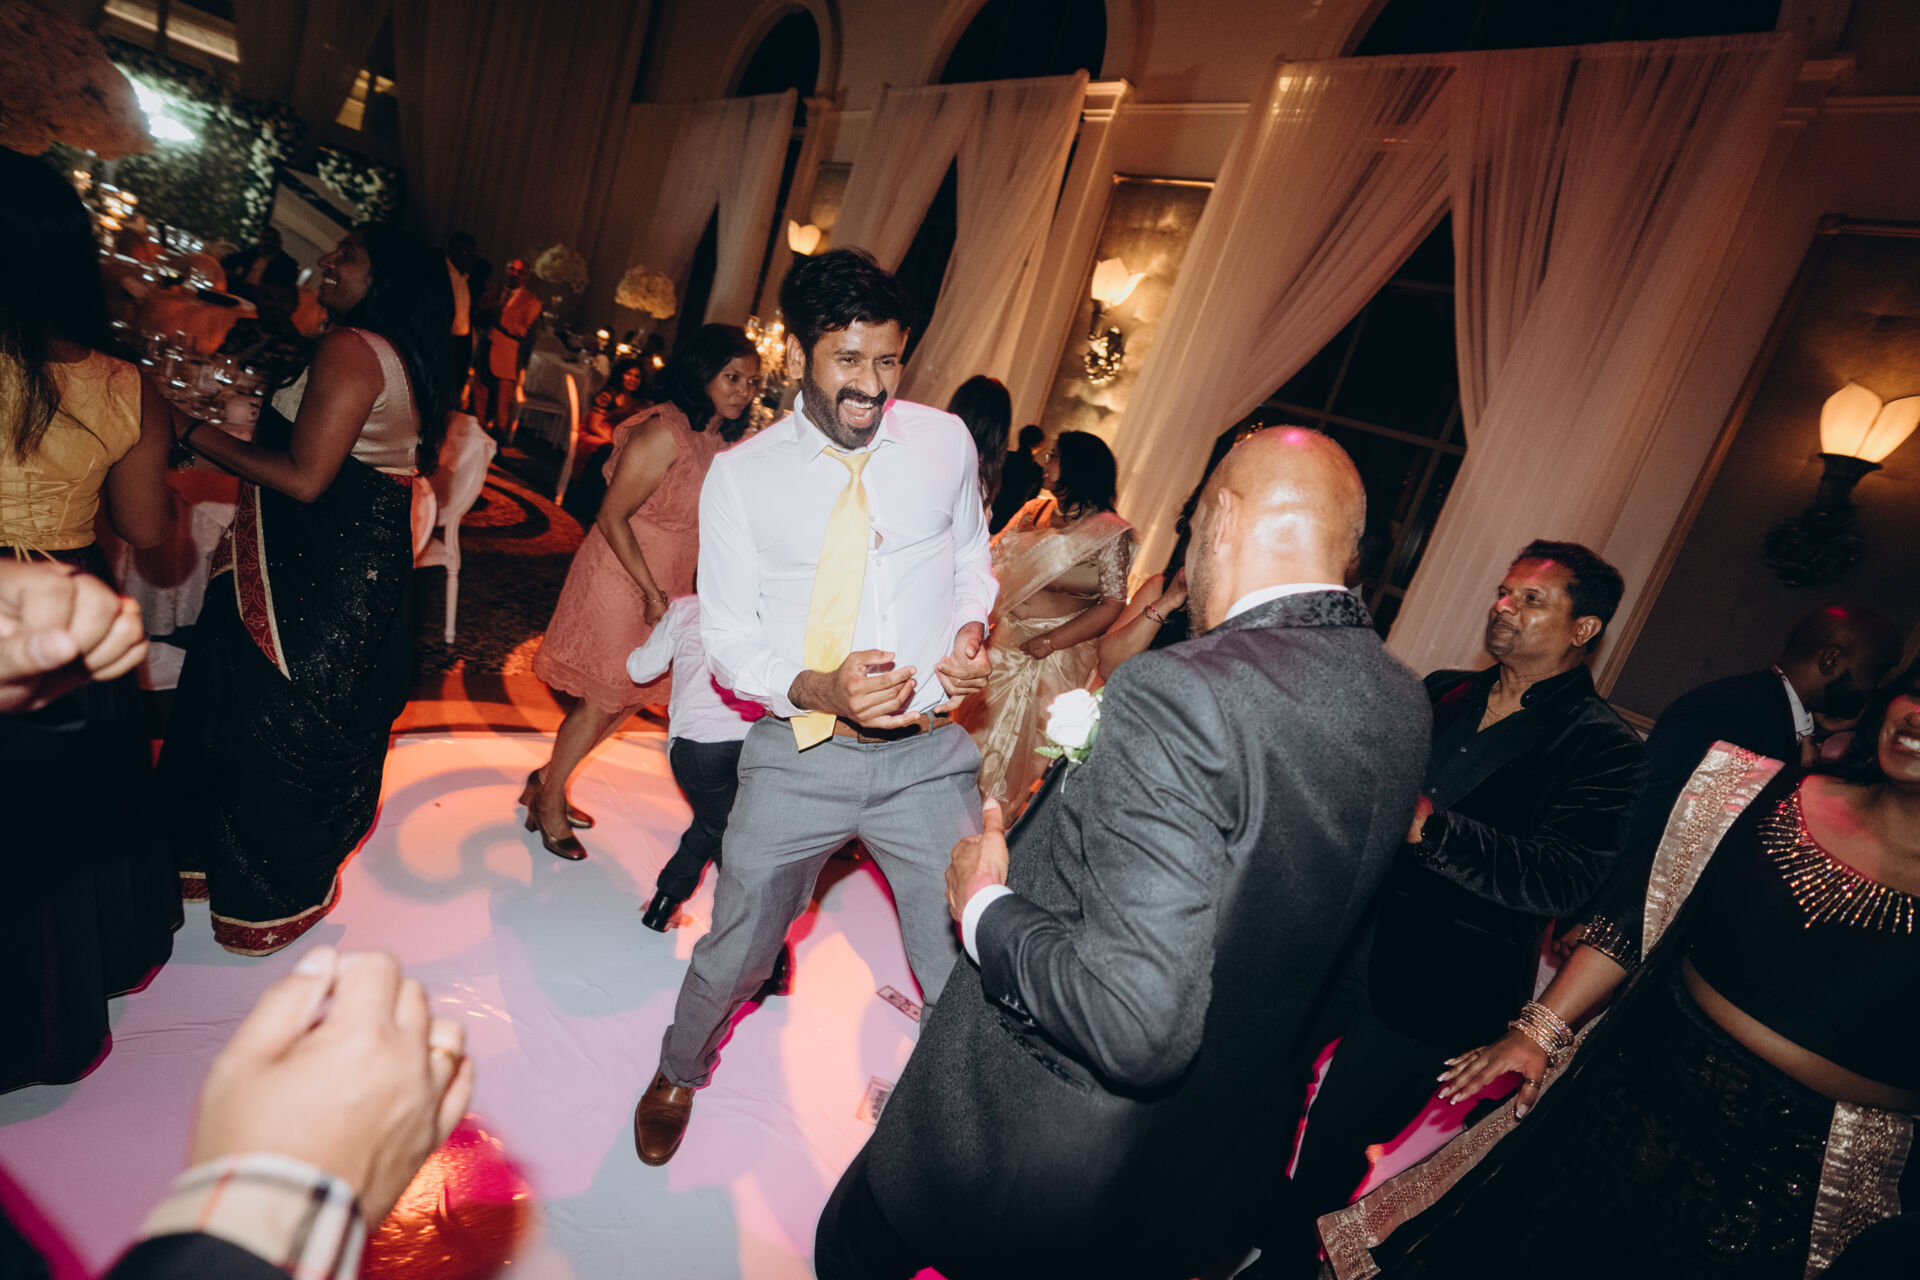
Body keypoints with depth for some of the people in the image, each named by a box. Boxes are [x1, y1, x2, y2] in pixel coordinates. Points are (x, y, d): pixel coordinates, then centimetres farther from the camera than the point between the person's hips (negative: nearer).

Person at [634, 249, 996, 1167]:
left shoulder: (945, 442, 0)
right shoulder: (740, 476, -5)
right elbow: (727, 640, -2)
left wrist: (972, 629, -5)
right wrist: (817, 688, -22)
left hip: (928, 753, 1)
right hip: (799, 754, 0)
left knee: (963, 961, 8)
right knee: (735, 953, 19)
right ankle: (679, 1073, 52)